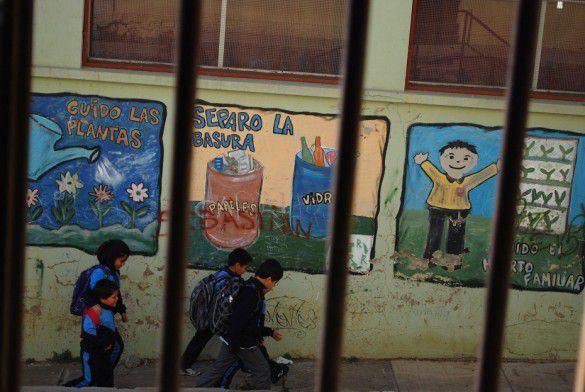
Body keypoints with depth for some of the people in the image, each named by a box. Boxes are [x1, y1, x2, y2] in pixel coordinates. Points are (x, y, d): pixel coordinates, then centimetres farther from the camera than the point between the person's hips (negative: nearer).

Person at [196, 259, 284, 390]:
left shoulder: (250, 288, 10)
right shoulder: (252, 293, -23)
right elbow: (238, 320, -28)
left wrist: (270, 332, 23)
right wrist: (234, 344, -23)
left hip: (231, 340, 9)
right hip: (244, 344, -9)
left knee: (217, 369, 15)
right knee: (263, 371, 7)